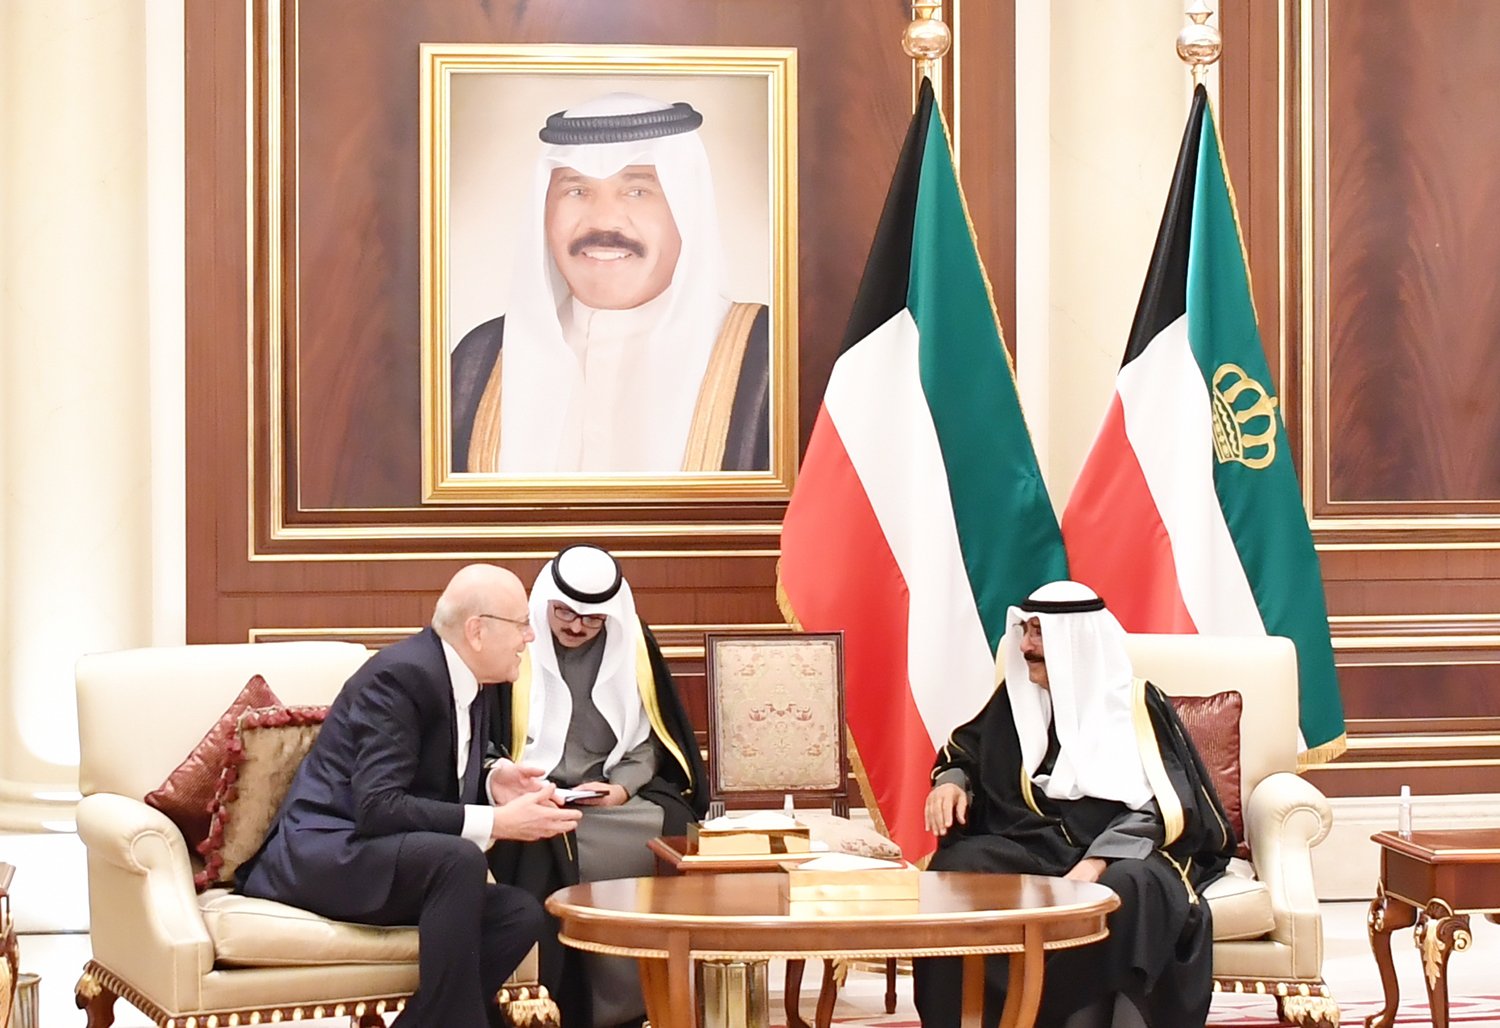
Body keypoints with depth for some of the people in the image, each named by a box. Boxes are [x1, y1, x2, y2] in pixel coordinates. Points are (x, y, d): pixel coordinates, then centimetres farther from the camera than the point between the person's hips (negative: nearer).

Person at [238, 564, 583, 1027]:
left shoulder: (472, 685, 8)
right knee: (459, 860, -34)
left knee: (521, 913, -14)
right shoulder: (402, 675, -18)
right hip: (319, 855, -9)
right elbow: (378, 807, -26)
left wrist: (492, 786, -3)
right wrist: (496, 822, -26)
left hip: (378, 858, 9)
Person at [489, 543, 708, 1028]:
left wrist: (622, 787, -9)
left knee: (669, 829, -27)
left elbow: (648, 736, 9)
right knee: (552, 848, -35)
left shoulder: (632, 645, 7)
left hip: (614, 796, 3)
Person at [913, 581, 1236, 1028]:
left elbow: (1164, 806, -10)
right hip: (1033, 847, 4)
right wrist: (950, 781, 3)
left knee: (1129, 889, -38)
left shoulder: (1134, 703, -2)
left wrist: (1097, 862, -24)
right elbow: (967, 748, 28)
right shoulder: (1016, 697, 10)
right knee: (957, 867, -26)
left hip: (1123, 852, -4)